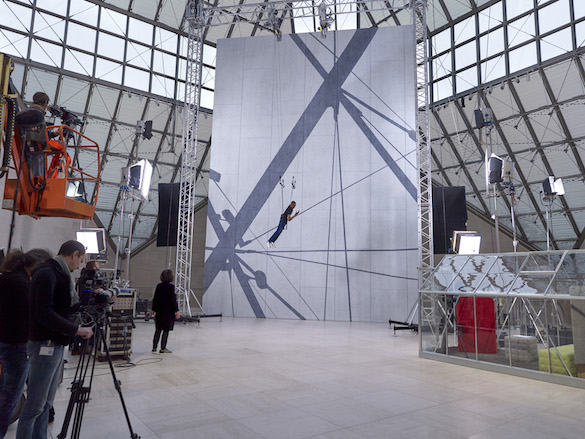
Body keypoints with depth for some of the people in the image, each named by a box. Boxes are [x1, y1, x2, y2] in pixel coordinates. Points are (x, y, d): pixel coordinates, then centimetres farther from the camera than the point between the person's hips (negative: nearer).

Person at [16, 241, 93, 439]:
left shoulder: (59, 274, 14)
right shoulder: (46, 274, -15)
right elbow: (43, 313, -22)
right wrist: (76, 329, -21)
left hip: (56, 345, 9)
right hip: (44, 345, -9)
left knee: (46, 403, 13)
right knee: (35, 406, -2)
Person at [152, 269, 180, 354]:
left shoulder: (159, 286, 4)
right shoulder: (171, 287, -13)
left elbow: (155, 299, 8)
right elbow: (173, 300, -14)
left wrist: (154, 309, 18)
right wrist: (177, 311, -9)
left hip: (159, 311, 6)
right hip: (168, 312, -5)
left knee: (158, 330, 14)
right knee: (166, 330, 3)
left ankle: (154, 347, 17)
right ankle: (163, 348, 7)